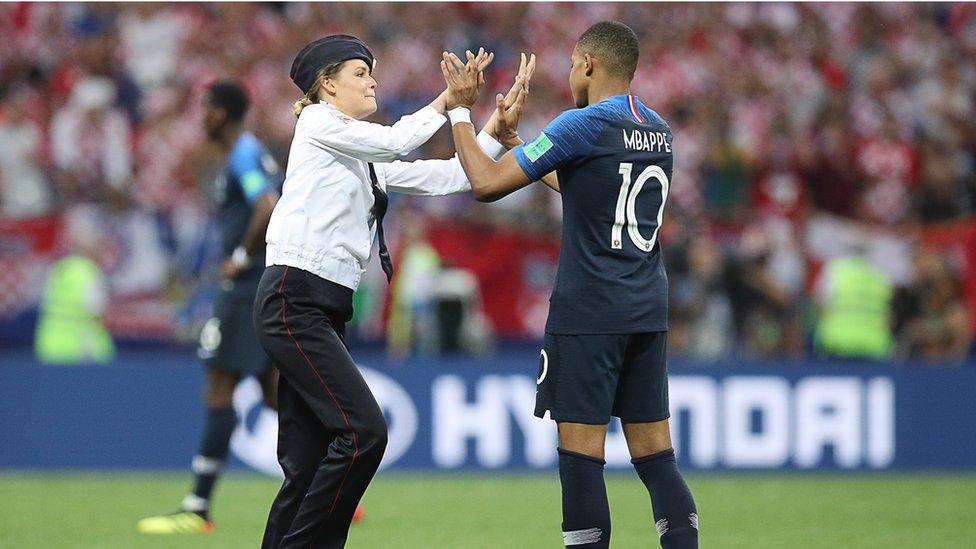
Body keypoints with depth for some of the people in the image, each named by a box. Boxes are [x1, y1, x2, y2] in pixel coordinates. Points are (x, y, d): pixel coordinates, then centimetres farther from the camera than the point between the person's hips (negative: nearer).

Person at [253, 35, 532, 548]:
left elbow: (444, 177, 17)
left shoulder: (367, 159, 21)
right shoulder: (317, 124, -1)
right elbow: (395, 140, -10)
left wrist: (497, 130, 9)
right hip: (294, 302, -9)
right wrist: (449, 100, 0)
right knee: (363, 431, -17)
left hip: (325, 311, 9)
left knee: (309, 461, 3)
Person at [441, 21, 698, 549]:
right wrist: (511, 137, 36)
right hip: (648, 312, 7)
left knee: (581, 455, -5)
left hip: (588, 312, -7)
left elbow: (487, 183, -9)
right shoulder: (657, 130, 13)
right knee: (655, 456, 6)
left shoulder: (583, 125, -10)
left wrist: (460, 109, 4)